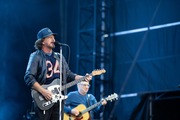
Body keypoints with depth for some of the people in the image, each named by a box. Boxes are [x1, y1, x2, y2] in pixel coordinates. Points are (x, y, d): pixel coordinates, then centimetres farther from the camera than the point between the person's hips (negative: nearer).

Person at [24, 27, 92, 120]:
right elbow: (29, 77, -13)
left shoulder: (59, 57, 18)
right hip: (43, 100, -6)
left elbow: (68, 75, 20)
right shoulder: (36, 57, -4)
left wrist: (83, 78, 3)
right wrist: (43, 92, -21)